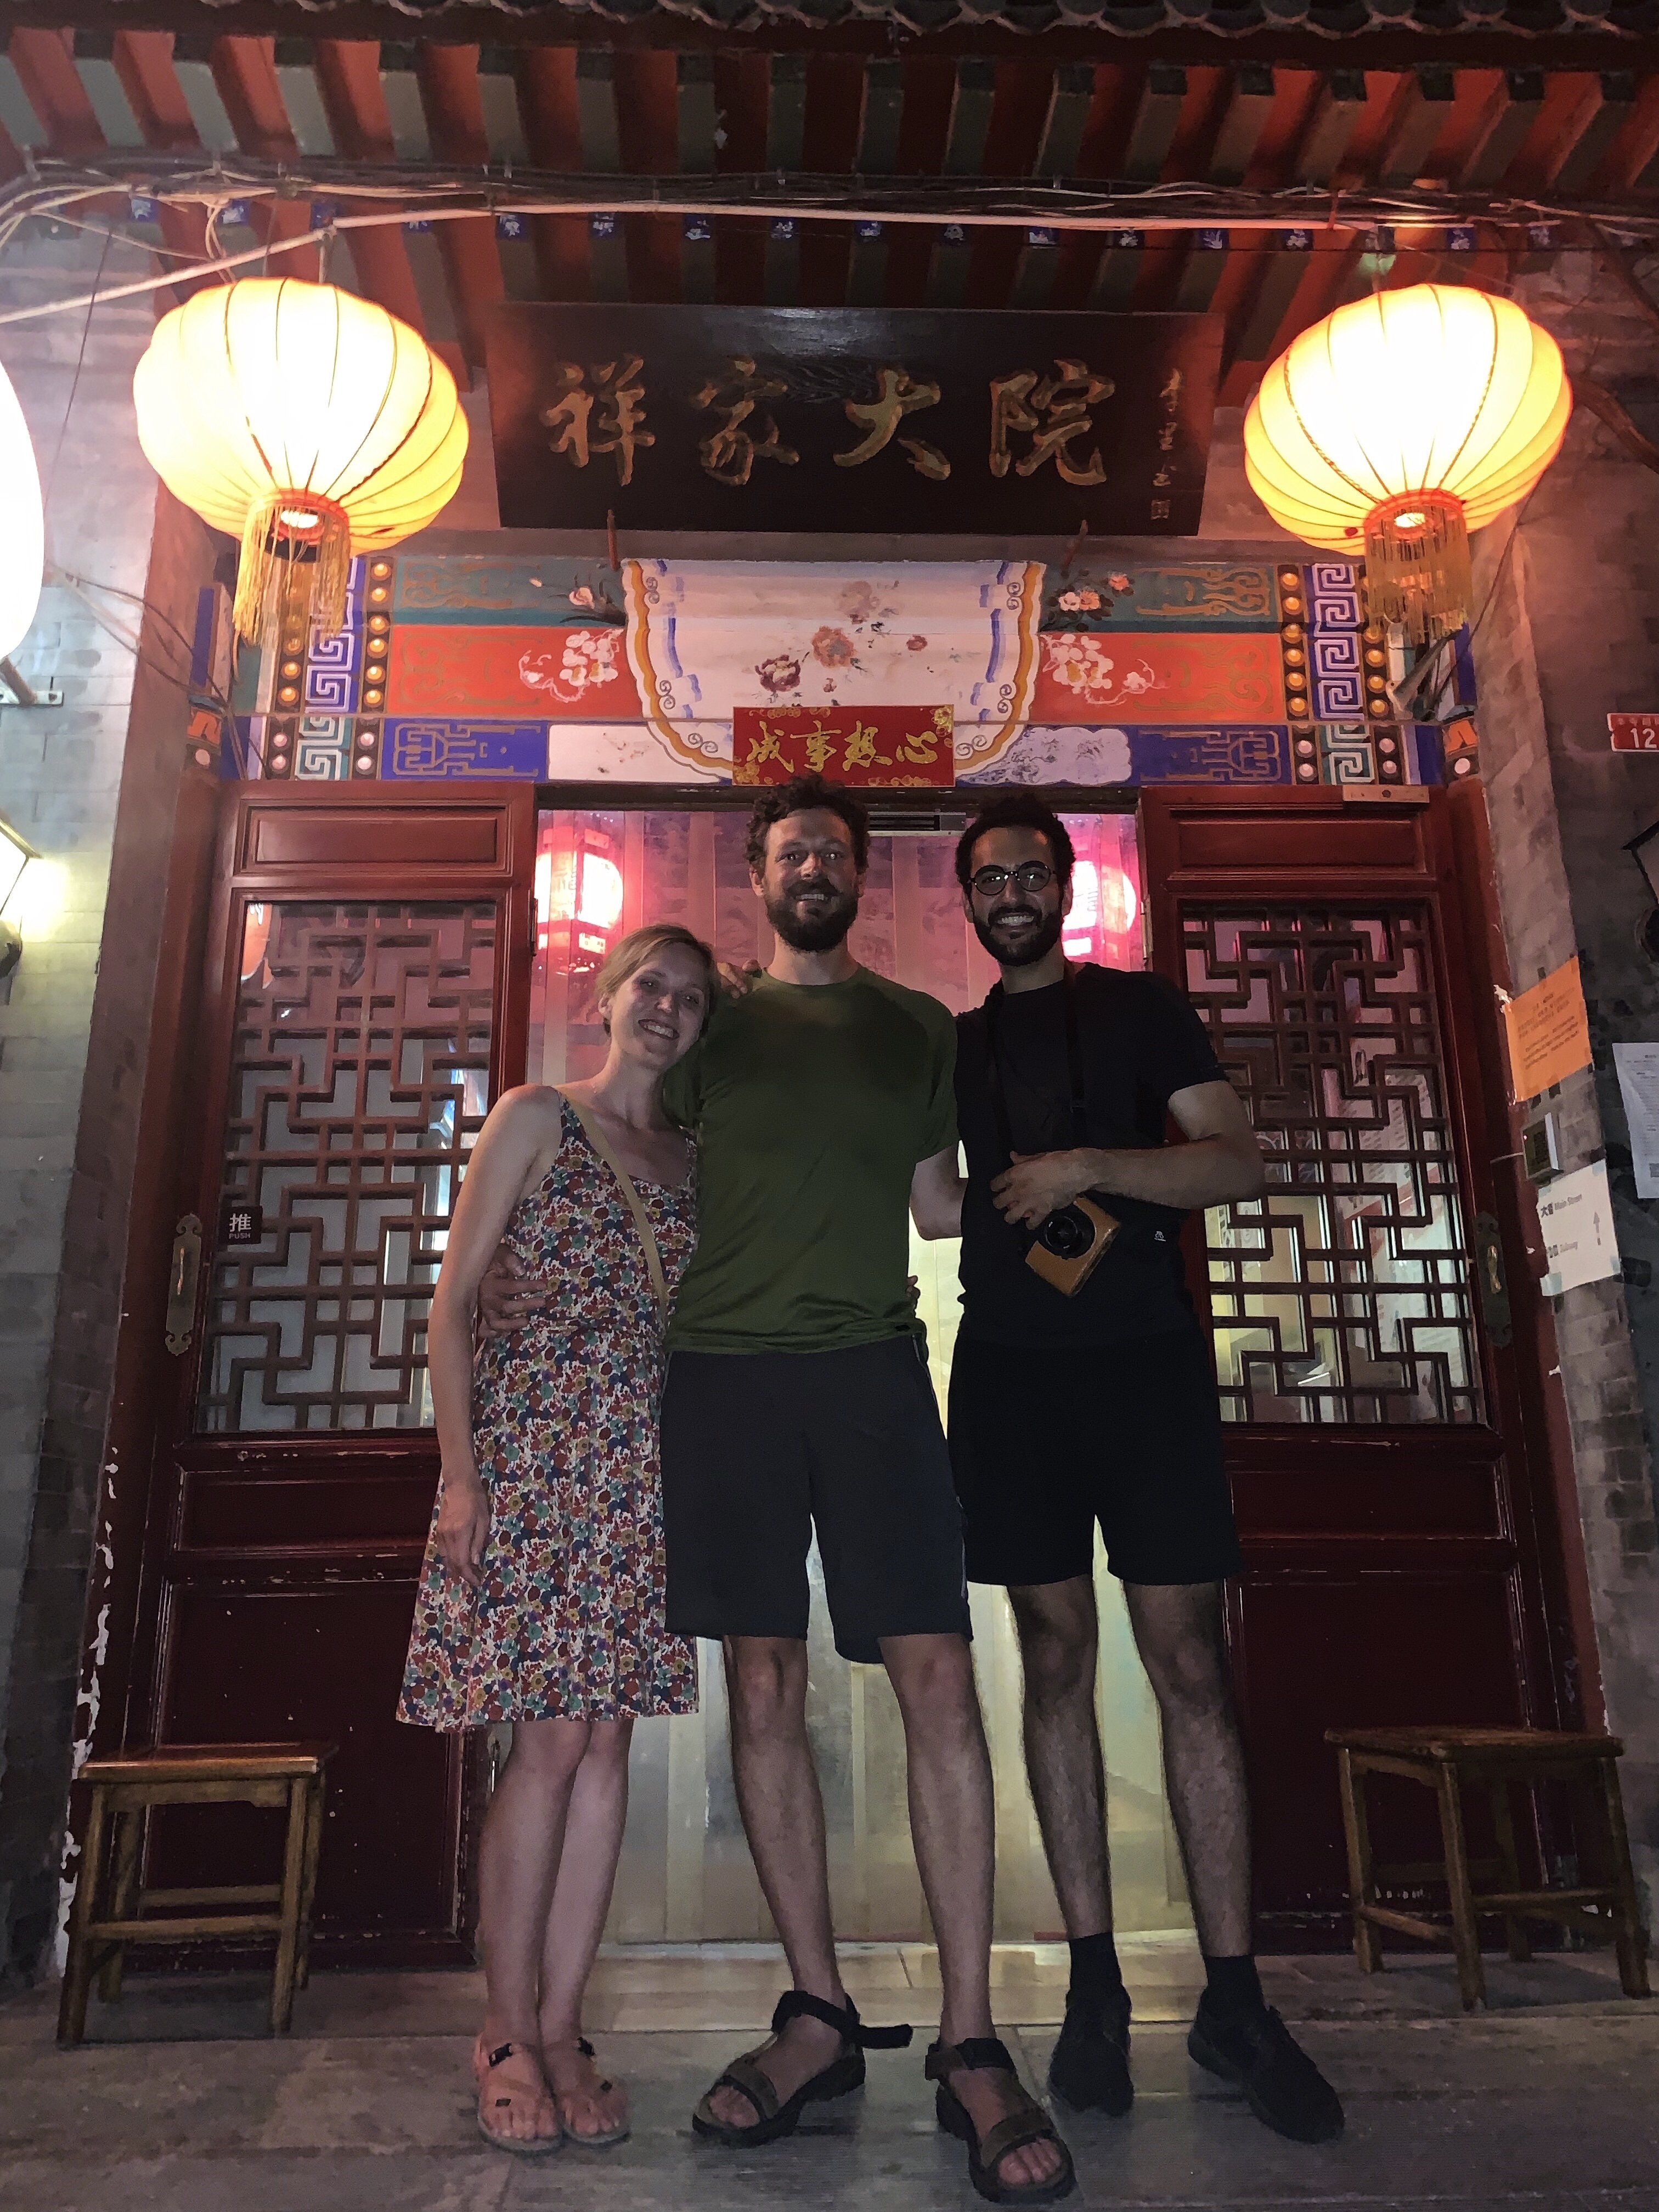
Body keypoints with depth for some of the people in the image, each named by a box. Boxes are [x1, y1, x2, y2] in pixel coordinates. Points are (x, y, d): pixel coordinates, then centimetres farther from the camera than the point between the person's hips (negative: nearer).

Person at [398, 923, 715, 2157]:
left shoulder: (693, 1163, 16)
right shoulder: (536, 1119, 3)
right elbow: (454, 1298, -2)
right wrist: (459, 1469, -10)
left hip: (644, 1465, 4)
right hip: (530, 1445, -4)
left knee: (607, 1740, 5)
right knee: (552, 1741, -4)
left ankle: (560, 2028, 17)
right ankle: (509, 2032, 13)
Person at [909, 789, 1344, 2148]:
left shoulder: (1143, 1010, 8)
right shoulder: (951, 1046, 16)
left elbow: (1239, 1162, -2)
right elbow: (938, 1210, 19)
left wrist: (1086, 1168, -13)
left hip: (1146, 1360, -2)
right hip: (1012, 1373, 2)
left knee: (1189, 1664, -3)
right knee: (1057, 1661, 4)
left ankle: (1234, 1998, 7)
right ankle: (1095, 1984, 13)